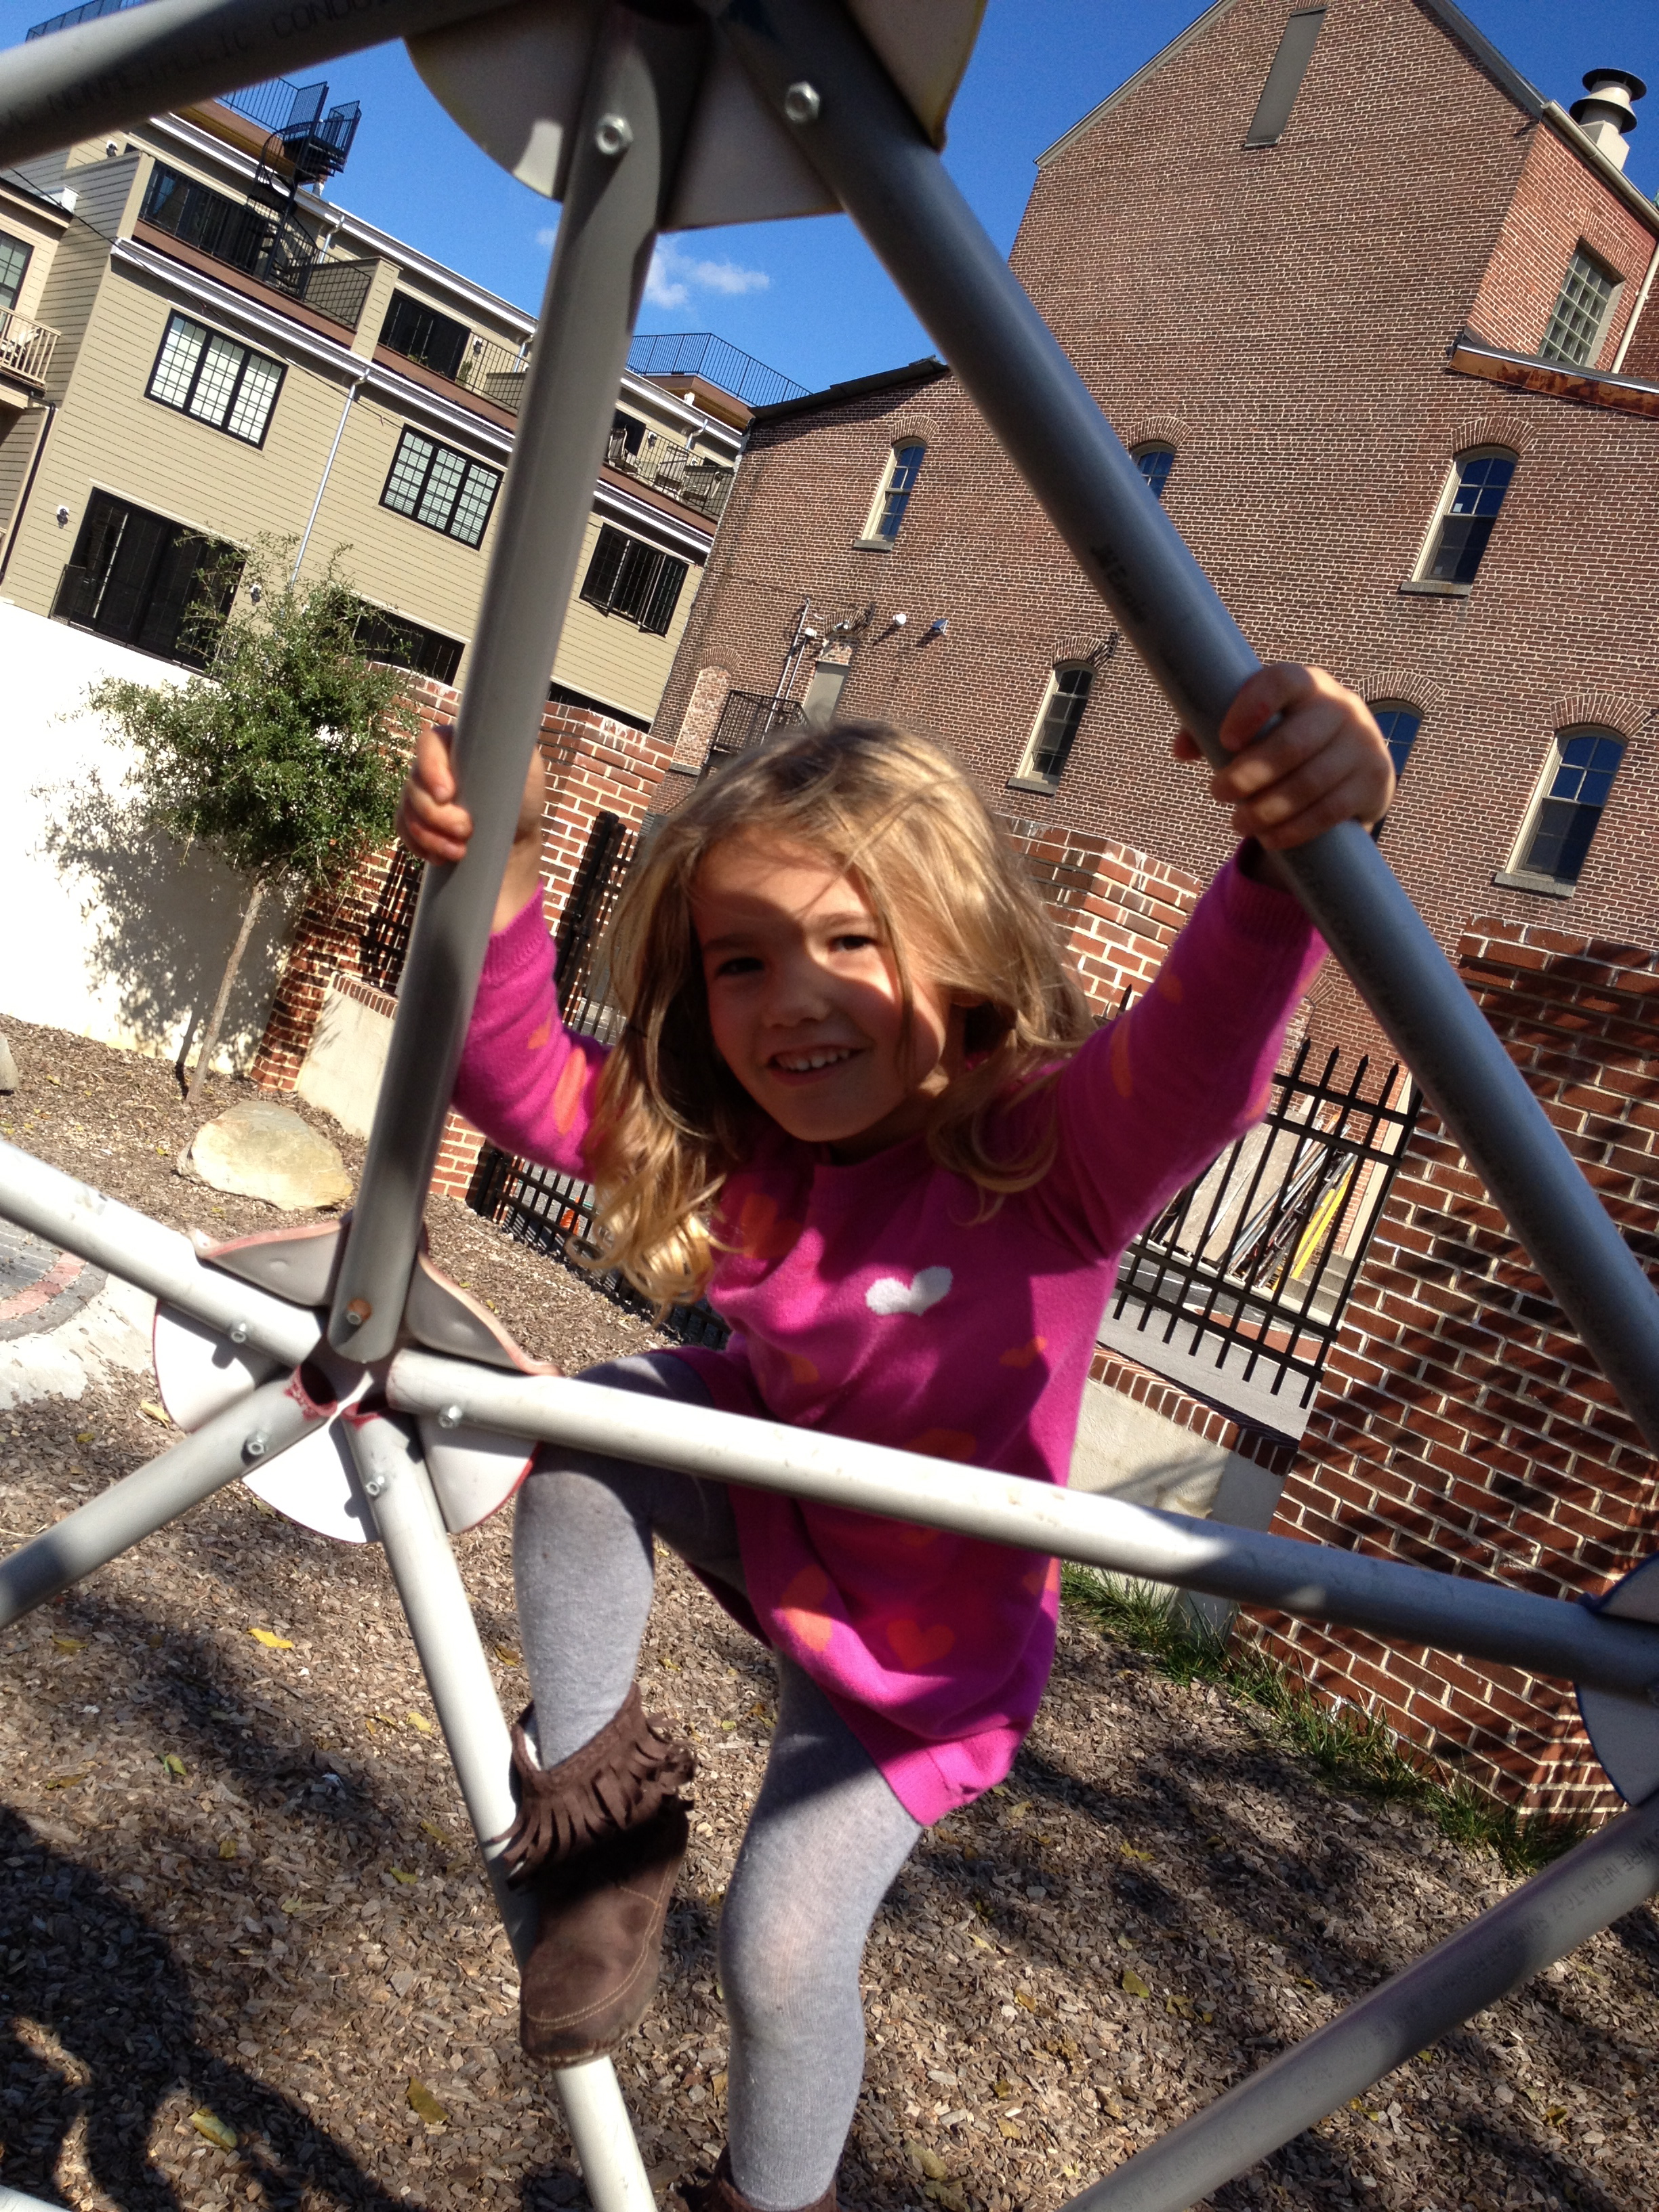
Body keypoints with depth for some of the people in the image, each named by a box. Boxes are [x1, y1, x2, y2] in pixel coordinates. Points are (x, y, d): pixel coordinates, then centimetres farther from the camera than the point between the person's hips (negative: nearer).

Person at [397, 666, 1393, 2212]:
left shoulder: (1047, 1149, -32)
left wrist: (1283, 865, -71)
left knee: (784, 1950, -5)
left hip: (917, 1631, -4)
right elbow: (523, 1081, -19)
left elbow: (1196, 1062, -51)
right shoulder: (717, 1145, -16)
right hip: (768, 1496, 4)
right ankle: (594, 1795, 0)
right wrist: (496, 882, -38)